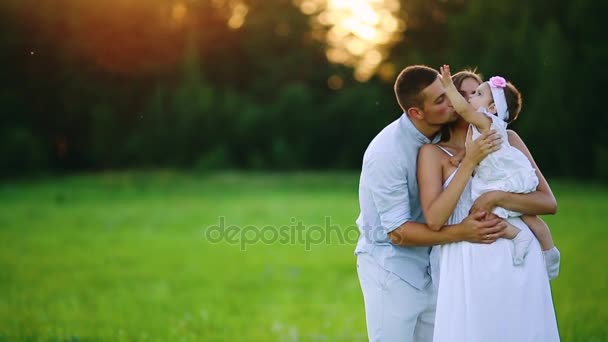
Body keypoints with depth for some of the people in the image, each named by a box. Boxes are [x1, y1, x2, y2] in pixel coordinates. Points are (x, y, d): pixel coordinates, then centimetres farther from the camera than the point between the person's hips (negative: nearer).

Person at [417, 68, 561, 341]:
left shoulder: (508, 139, 9)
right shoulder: (434, 152, 2)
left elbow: (549, 202, 3)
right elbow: (434, 219, -12)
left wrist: (496, 197, -12)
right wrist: (470, 161, -13)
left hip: (519, 262, 3)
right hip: (468, 267, -2)